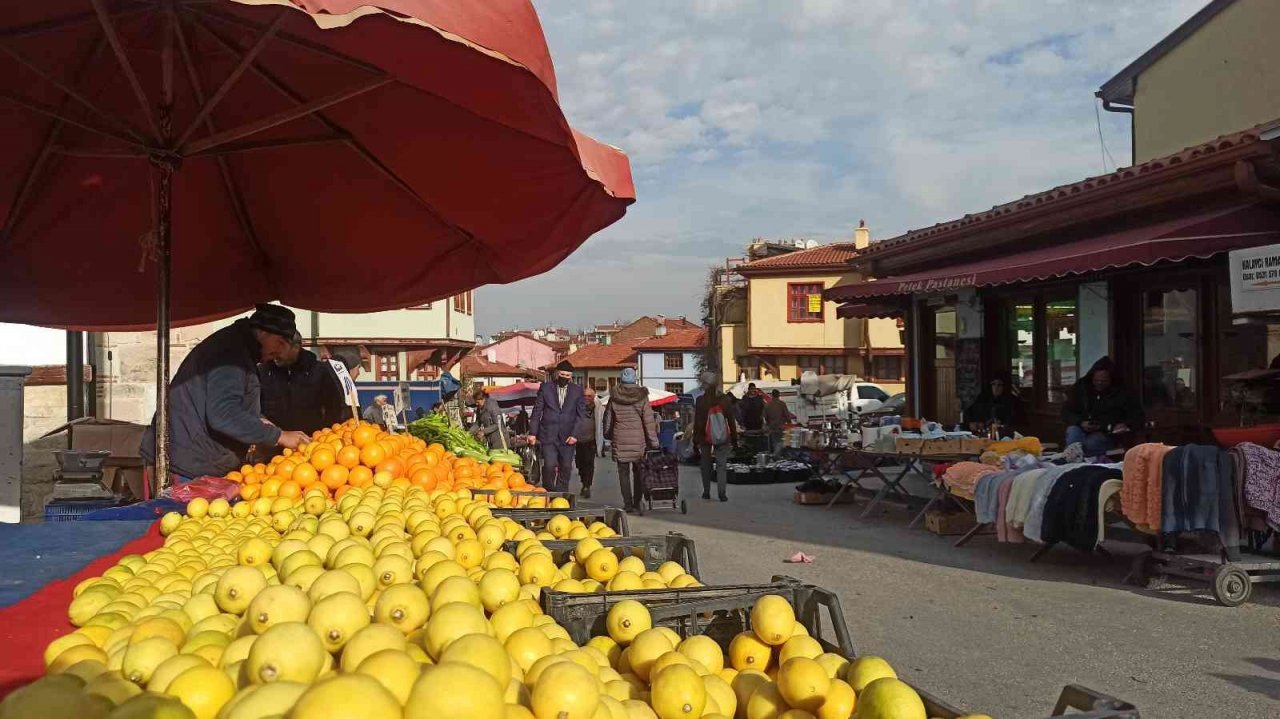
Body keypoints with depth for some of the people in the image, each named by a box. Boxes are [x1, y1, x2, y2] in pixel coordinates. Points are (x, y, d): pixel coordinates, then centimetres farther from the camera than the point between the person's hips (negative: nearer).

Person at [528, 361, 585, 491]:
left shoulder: (577, 390, 6)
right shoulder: (545, 387, 3)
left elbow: (579, 415, 6)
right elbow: (537, 411, 5)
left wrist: (575, 434, -4)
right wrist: (533, 432, -1)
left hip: (567, 436, 2)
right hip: (548, 435, -2)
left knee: (566, 469, 5)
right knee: (549, 466, -11)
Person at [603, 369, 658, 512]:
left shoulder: (614, 398, 2)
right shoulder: (642, 397, -2)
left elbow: (607, 418, 11)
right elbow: (649, 421, -3)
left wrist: (608, 435, 27)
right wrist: (653, 442, 1)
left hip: (620, 440, 0)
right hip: (638, 440, 0)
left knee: (624, 472, 5)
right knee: (638, 471, 11)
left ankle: (628, 503, 1)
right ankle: (637, 502, 13)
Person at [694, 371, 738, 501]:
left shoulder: (700, 400, -8)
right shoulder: (726, 399, 0)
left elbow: (697, 422, -6)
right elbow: (731, 421, 4)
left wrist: (696, 439, 0)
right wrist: (734, 439, 10)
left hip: (705, 438, -1)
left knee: (706, 466, 12)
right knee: (722, 465, 3)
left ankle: (706, 492, 15)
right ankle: (722, 493, -6)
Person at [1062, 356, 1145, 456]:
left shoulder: (1121, 393, 4)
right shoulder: (1081, 387, 8)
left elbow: (1139, 417, 7)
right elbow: (1066, 412, 8)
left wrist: (1126, 425, -16)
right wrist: (1080, 423, -13)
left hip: (1106, 435, -2)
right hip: (1083, 431, 2)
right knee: (1072, 431, -34)